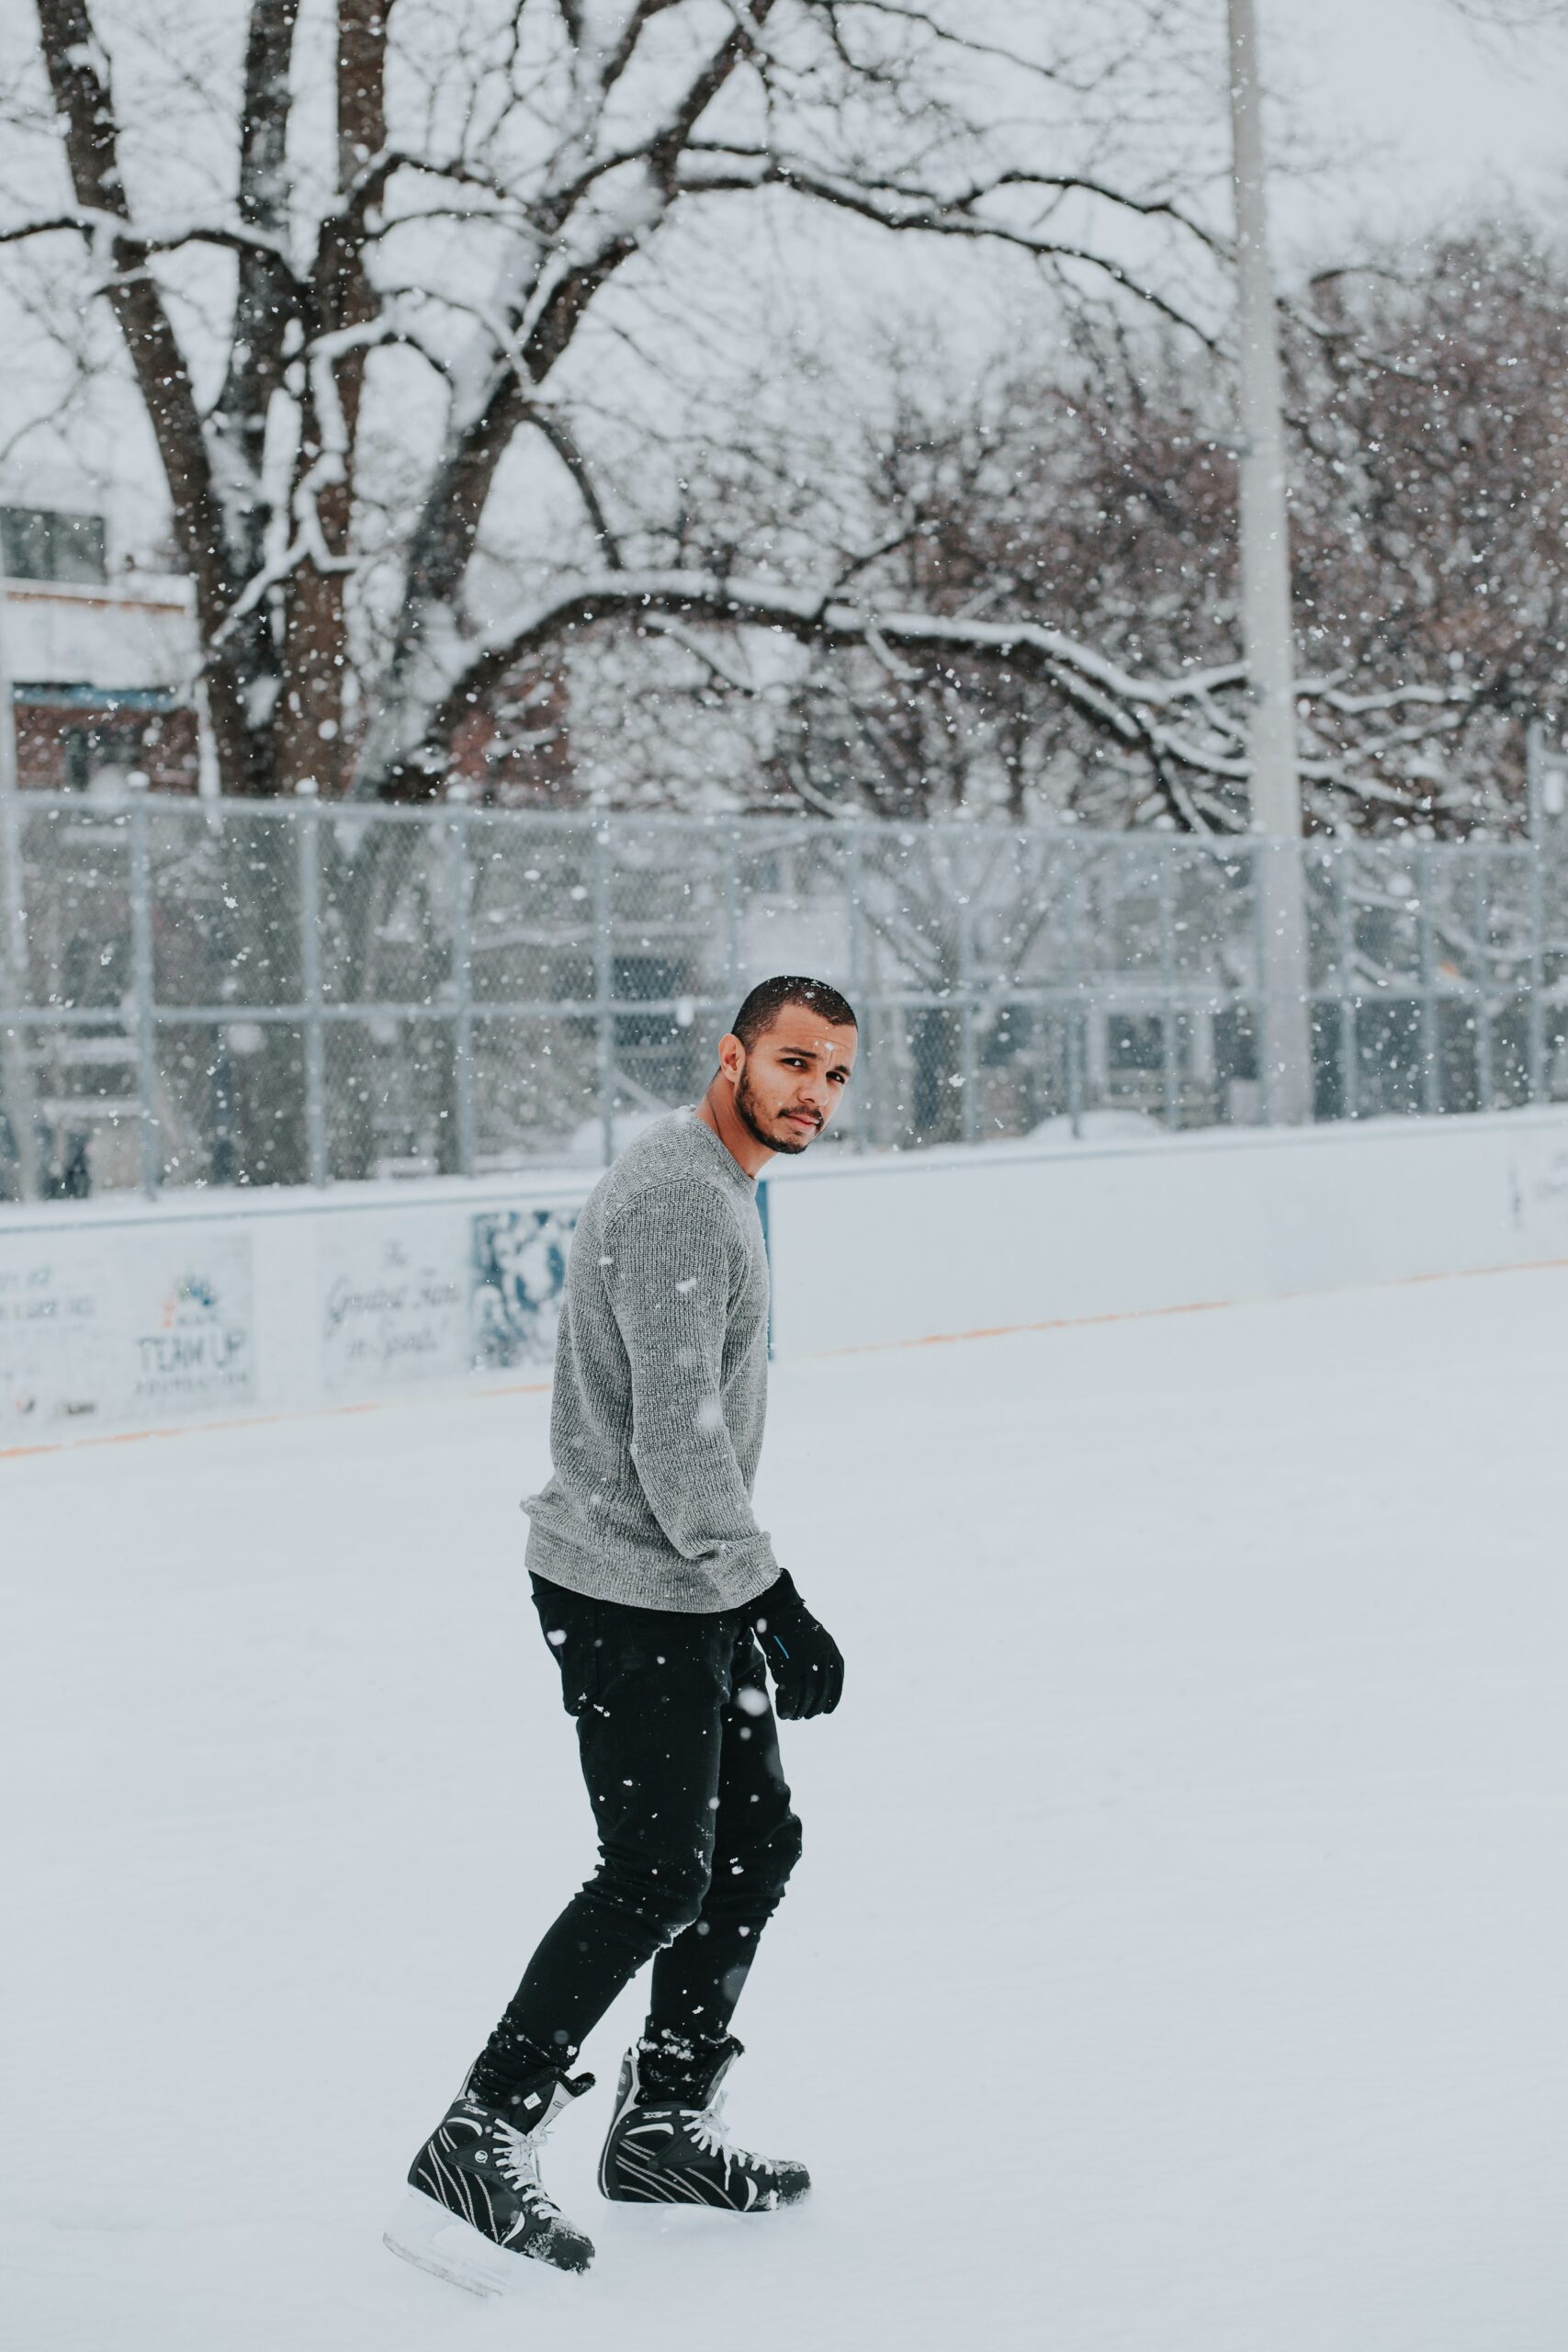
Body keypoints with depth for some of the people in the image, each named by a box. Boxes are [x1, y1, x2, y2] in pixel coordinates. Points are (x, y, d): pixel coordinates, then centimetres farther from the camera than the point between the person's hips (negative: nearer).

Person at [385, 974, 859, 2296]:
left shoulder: (723, 1190, 16)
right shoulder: (680, 1201, -19)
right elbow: (677, 1437, -25)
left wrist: (753, 1604, 25)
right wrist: (772, 1599, -24)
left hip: (689, 1593, 10)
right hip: (634, 1595, -10)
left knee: (757, 1842, 14)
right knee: (656, 1875, -11)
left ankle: (664, 2124, 25)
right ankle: (476, 2150, -7)